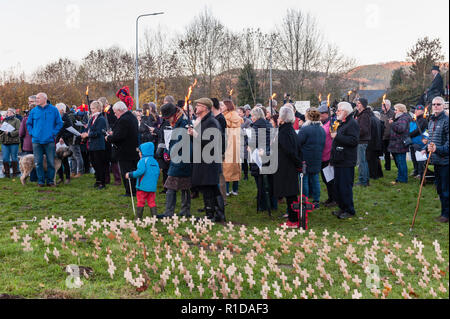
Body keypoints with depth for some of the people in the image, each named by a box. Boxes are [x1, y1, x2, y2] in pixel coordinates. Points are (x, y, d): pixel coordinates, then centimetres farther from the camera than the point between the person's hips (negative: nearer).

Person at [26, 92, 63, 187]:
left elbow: (59, 123, 6)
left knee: (51, 162, 1)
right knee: (38, 162, 2)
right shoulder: (33, 111, 6)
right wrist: (32, 133, 3)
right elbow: (28, 124, 16)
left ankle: (50, 180, 12)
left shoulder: (53, 110, 1)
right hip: (36, 140, 2)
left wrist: (53, 133, -3)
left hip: (49, 140, -2)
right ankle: (41, 181, 12)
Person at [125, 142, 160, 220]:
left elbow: (140, 171, -21)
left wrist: (130, 174, -12)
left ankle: (138, 218, 8)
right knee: (151, 202, 9)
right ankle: (154, 216, 2)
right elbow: (157, 173, 13)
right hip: (152, 187, 6)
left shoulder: (143, 161, -10)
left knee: (140, 202, 3)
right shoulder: (155, 161, 12)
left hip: (143, 186, -6)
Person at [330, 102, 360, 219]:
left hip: (346, 162, -10)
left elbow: (354, 140, -24)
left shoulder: (352, 123, -13)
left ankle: (349, 211, 3)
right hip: (339, 160, 10)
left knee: (345, 186, -6)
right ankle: (342, 208, 24)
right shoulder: (342, 123, 19)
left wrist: (337, 136, -22)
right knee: (338, 186, 14)